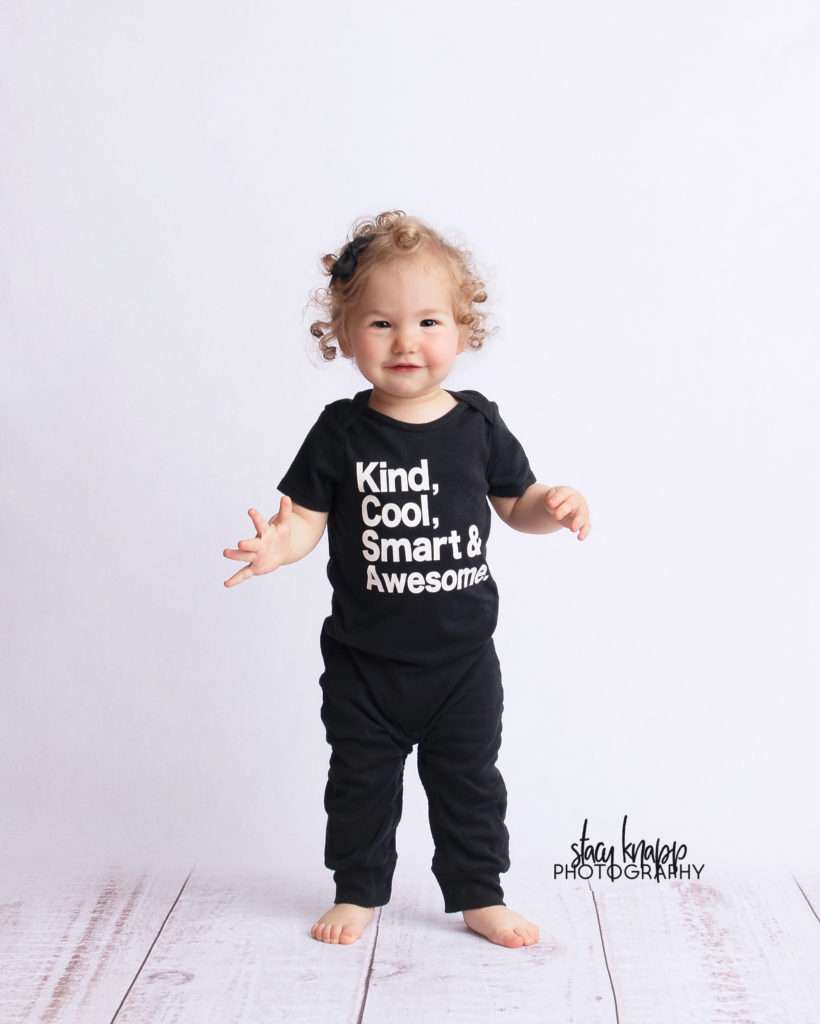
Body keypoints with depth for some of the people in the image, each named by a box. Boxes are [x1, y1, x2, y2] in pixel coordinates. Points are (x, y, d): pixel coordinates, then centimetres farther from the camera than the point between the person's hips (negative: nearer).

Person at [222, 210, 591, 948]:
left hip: (462, 656, 1)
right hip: (364, 660, 0)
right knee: (361, 782, 14)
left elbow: (516, 503, 7)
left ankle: (480, 896, 29)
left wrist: (556, 506, -14)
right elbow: (306, 515, -7)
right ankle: (359, 893, 33)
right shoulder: (342, 432, -8)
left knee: (469, 780, 13)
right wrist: (280, 545, -28)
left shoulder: (478, 425, -4)